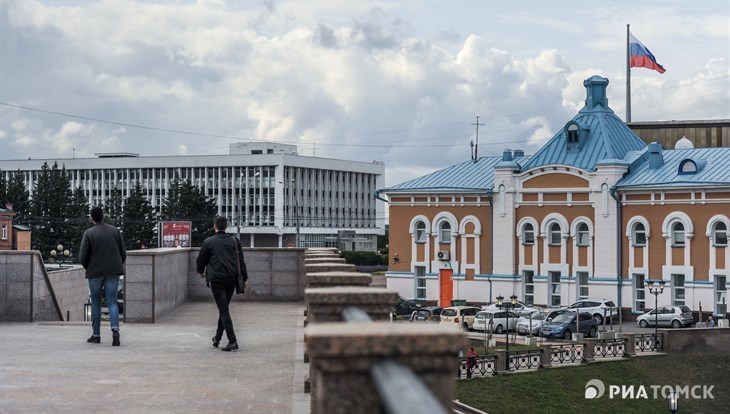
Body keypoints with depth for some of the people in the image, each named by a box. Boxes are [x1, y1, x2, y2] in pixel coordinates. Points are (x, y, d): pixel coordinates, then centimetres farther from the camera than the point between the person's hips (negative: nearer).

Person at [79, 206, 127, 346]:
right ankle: (115, 330, -23)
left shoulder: (88, 233, -6)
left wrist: (88, 268, 12)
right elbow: (123, 253, 4)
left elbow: (83, 257, -9)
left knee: (95, 302, 13)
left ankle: (96, 335, 17)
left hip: (95, 272, -2)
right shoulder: (115, 231, 4)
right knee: (112, 302, 1)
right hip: (113, 272, 2)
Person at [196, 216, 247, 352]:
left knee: (224, 310, -6)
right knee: (224, 309, 18)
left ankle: (232, 342, -14)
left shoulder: (208, 242, -3)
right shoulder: (234, 241, 7)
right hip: (231, 279, 5)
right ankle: (217, 338, 26)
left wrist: (201, 271, 28)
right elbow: (241, 260, 8)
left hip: (217, 279, -4)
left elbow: (200, 260, 7)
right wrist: (244, 278, 13)